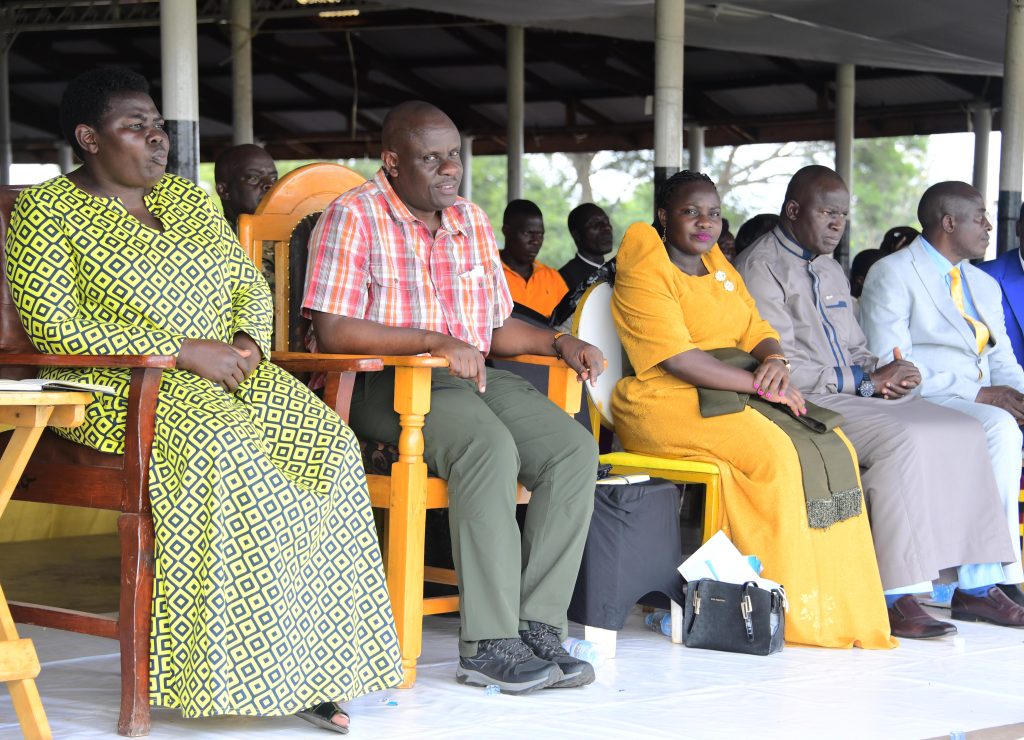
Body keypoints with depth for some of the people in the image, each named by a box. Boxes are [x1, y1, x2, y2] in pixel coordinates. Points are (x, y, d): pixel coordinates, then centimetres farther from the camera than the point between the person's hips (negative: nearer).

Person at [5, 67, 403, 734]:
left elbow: (250, 285, 22)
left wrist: (246, 339, -4)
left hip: (224, 375, 6)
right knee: (223, 450, -37)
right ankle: (241, 668, -29)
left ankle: (309, 665, -24)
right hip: (117, 388, -6)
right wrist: (183, 350, -16)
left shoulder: (190, 200, 20)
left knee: (326, 442, -23)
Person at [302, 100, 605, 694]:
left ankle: (539, 626, -21)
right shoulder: (354, 217, -5)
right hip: (385, 384, -7)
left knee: (574, 449, -18)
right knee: (490, 446, -35)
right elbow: (332, 331, -16)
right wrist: (434, 342, -22)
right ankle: (489, 643, -33)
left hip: (472, 377, 7)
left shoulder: (473, 222, 17)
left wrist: (560, 342, 5)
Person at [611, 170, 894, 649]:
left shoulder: (720, 268, 20)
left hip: (732, 395, 8)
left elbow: (757, 333, 16)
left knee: (834, 448, -13)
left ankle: (846, 609, -15)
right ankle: (792, 613, -24)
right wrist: (759, 384, -19)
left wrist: (774, 362, -10)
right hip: (665, 404, -8)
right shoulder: (644, 274, -6)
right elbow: (677, 359, -17)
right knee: (774, 451, -32)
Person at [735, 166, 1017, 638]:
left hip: (849, 396, 9)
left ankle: (976, 581, -10)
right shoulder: (760, 267, -6)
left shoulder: (831, 271, 23)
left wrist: (882, 375, 0)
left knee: (962, 432, -8)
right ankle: (894, 596, -28)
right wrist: (865, 382, -13)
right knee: (902, 438, -30)